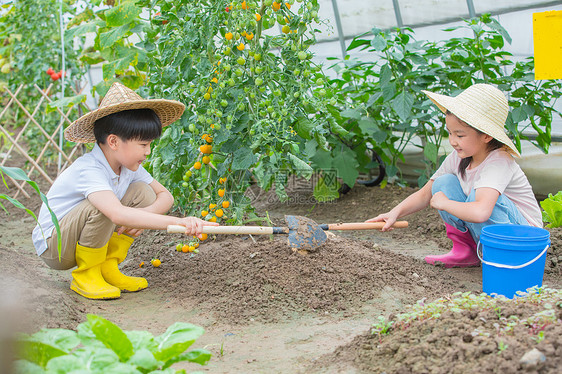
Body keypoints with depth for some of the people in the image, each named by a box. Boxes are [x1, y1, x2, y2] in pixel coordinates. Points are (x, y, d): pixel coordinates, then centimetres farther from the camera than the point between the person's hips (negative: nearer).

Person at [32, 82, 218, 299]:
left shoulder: (128, 167, -4)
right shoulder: (88, 171, -32)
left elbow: (165, 195, -1)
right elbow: (118, 215, -48)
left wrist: (146, 214, -25)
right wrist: (177, 222, -55)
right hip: (51, 246, -8)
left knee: (143, 193, -9)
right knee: (103, 208, -36)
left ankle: (108, 268, -1)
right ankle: (86, 274, -11)